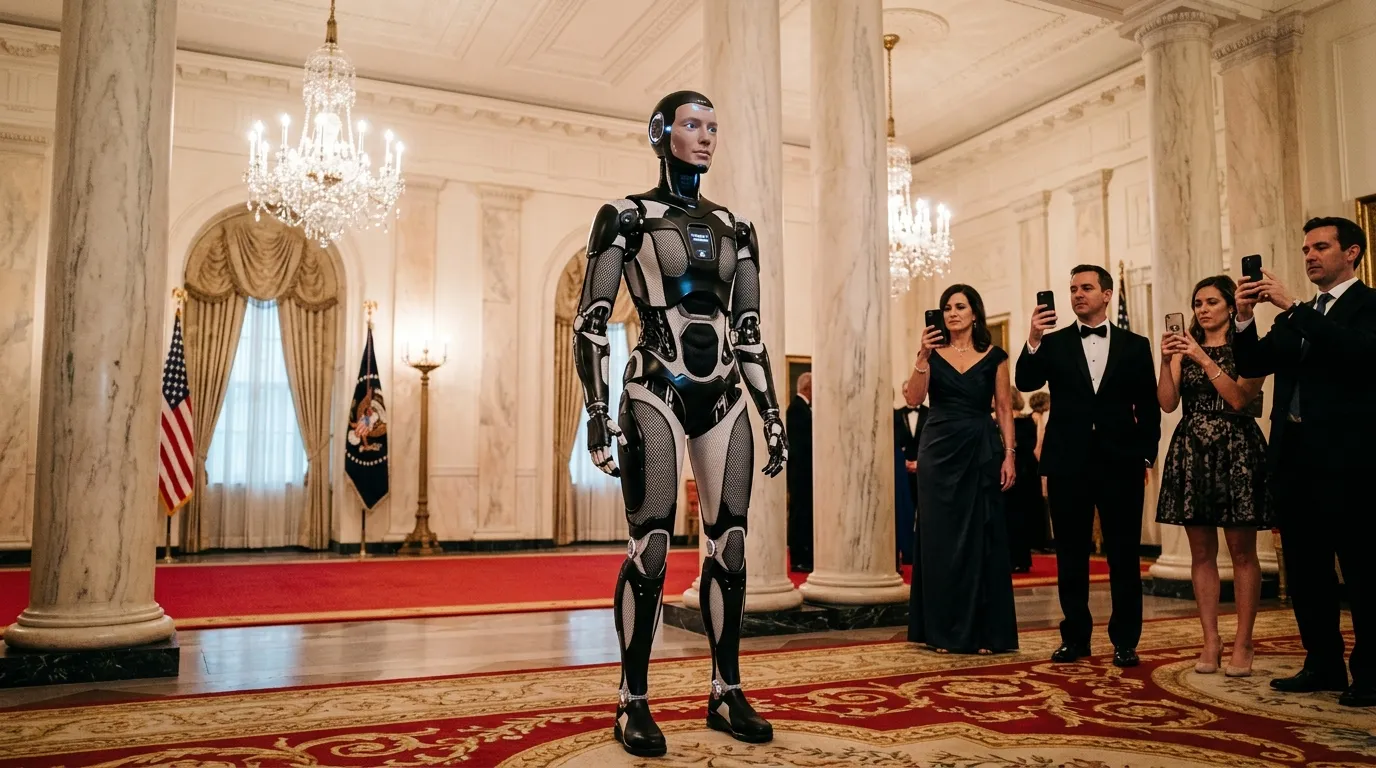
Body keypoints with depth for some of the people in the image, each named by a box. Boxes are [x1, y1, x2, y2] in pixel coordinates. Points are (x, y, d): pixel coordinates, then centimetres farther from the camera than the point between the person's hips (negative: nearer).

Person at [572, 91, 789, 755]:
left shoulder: (733, 227, 15)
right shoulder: (626, 216, 1)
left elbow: (749, 331, 15)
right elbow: (591, 322, -5)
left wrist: (772, 414, 10)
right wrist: (598, 413, -14)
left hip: (723, 400, 5)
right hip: (656, 396, -4)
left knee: (729, 547, 5)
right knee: (651, 549, -4)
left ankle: (726, 692, 18)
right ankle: (633, 702, 9)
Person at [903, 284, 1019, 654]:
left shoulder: (993, 356, 5)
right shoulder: (933, 352, 5)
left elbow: (1004, 408, 3)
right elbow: (913, 398, -8)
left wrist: (1008, 456, -5)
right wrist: (923, 356, -19)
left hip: (981, 453, 0)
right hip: (939, 451, 1)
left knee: (982, 538, 2)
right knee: (941, 538, 3)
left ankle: (983, 631, 11)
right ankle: (944, 631, 12)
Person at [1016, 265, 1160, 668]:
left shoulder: (1135, 345, 7)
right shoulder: (1054, 343, 7)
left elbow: (1149, 408, 7)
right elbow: (1026, 382, -9)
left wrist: (1145, 456, 0)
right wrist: (1033, 340, -23)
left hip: (1120, 464, 0)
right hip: (1068, 464, 1)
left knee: (1124, 556, 4)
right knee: (1071, 556, 7)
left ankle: (1124, 640, 14)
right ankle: (1075, 636, 17)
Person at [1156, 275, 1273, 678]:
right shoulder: (1184, 348, 11)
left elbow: (1239, 399, -12)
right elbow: (1168, 402, 0)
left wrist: (1204, 359, -17)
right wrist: (1167, 361, -14)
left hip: (1236, 451, -3)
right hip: (1192, 452, 3)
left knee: (1242, 551, 0)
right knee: (1201, 552, 5)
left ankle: (1242, 643, 5)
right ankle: (1211, 641, 10)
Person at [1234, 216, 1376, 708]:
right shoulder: (1294, 318, 18)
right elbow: (1252, 365, 10)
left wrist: (1292, 306, -20)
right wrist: (1245, 317, -6)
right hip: (1294, 457, 7)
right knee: (1305, 569, 9)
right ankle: (1323, 665, 19)